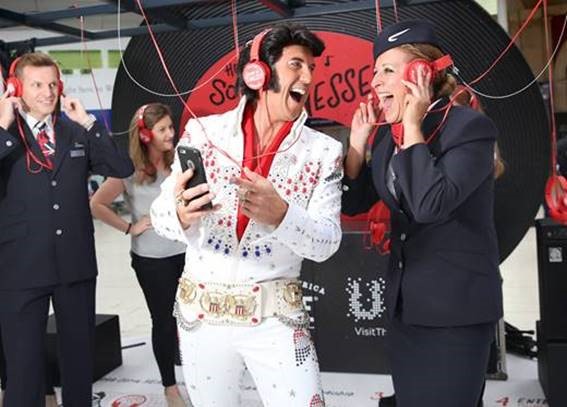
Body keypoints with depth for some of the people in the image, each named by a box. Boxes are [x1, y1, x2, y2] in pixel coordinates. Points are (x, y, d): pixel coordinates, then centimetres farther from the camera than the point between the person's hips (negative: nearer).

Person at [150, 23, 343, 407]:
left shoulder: (323, 151, -5)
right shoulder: (204, 131, -4)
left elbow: (326, 242, -10)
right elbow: (161, 213, -4)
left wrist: (279, 214, -30)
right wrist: (182, 214, -28)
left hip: (276, 318, -1)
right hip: (200, 314, 1)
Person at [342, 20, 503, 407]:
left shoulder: (471, 126, -15)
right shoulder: (393, 136, 7)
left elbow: (431, 205, -28)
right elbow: (354, 202, 10)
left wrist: (413, 125, -21)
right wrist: (358, 140, -1)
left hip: (456, 308, -7)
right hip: (404, 304, 7)